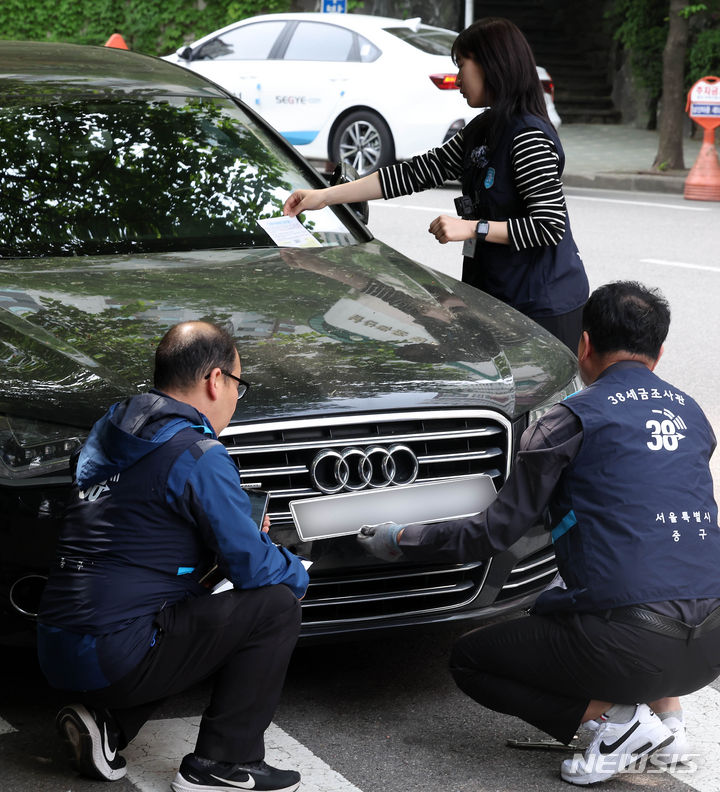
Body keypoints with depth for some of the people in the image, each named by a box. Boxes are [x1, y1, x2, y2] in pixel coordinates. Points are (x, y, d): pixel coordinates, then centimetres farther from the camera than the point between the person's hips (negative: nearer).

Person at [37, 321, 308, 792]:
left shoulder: (110, 432, 13)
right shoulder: (200, 458, -13)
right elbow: (254, 568, -9)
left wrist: (243, 533, 20)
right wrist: (297, 573, 14)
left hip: (57, 653, 9)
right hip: (113, 660, -9)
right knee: (276, 606, -3)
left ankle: (107, 722, 14)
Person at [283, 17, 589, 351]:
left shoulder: (529, 137, -16)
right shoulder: (481, 131, 14)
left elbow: (550, 226, -20)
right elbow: (419, 172, 15)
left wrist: (473, 228, -17)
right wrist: (326, 196, 12)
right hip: (503, 294, 9)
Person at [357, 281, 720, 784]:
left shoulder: (575, 421, -3)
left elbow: (496, 533, -1)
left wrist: (400, 541, 13)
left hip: (629, 648, -6)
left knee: (470, 661, 13)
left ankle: (615, 716, -1)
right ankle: (665, 710, 18)